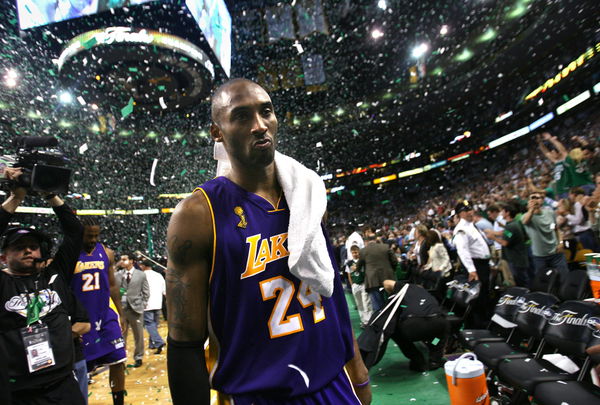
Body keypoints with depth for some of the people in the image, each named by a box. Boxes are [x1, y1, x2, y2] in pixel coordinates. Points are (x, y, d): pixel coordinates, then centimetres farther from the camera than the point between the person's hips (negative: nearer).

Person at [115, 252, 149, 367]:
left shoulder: (141, 275, 0)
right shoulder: (117, 274, 5)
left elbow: (146, 292, 4)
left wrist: (142, 305, -3)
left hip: (135, 308, -1)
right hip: (121, 308, 2)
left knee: (138, 335, 8)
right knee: (120, 335, 9)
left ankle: (138, 358, 23)